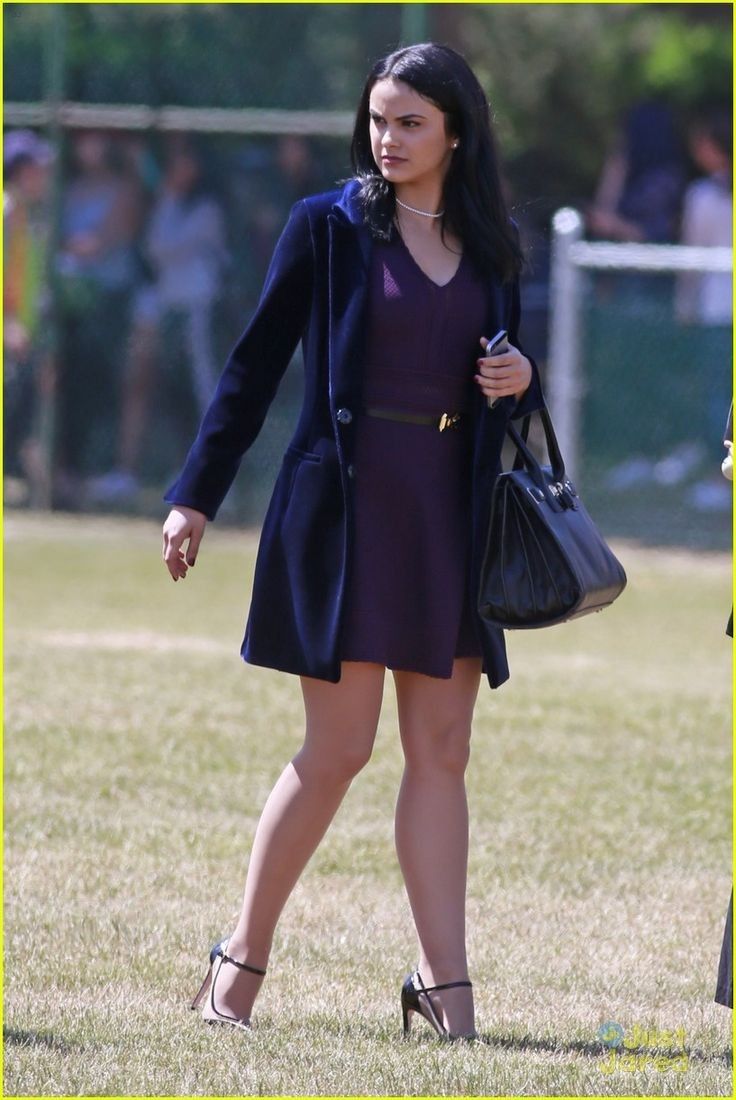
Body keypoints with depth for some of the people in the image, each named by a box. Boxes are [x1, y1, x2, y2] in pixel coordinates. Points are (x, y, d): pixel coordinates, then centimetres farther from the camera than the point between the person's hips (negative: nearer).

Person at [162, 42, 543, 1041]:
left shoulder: (491, 245, 11)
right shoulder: (330, 225, -1)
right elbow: (258, 362, 0)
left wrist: (522, 383, -3)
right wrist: (197, 494, -3)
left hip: (451, 512, 4)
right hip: (346, 506, -4)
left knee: (441, 752, 1)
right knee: (338, 749, -5)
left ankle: (444, 983, 1)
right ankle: (241, 960, 8)